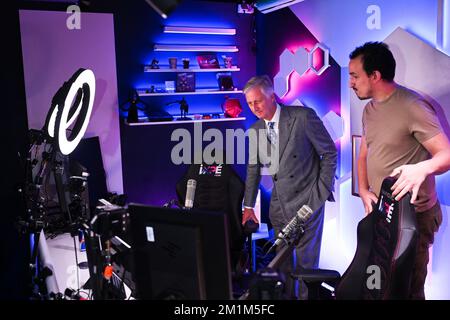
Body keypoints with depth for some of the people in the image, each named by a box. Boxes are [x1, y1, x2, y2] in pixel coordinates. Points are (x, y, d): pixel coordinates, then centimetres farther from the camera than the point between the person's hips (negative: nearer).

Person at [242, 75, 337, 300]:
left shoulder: (303, 117, -12)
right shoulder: (255, 130, 5)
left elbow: (330, 153, -5)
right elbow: (253, 169, 12)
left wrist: (323, 190, -6)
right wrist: (248, 206, 12)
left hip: (307, 199, -5)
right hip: (279, 203, 5)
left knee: (306, 258, 1)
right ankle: (286, 295, 29)